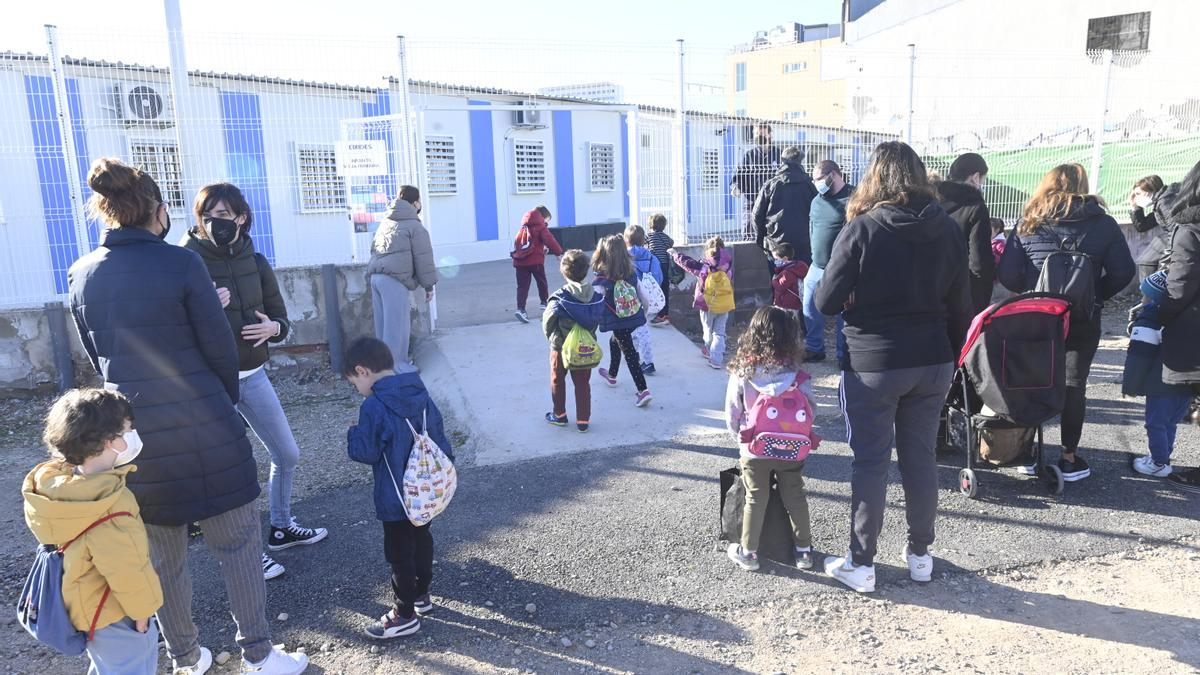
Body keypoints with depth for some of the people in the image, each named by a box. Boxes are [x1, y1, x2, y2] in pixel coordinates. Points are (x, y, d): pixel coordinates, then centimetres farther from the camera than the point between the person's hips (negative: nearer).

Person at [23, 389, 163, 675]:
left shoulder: (57, 480, -8)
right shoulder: (110, 509, -35)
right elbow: (128, 570, -27)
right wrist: (142, 612, -11)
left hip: (85, 605, 9)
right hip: (114, 618, -8)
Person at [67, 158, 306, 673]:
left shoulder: (81, 274, 4)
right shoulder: (180, 263, -12)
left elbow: (96, 357, 12)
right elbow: (218, 346, -8)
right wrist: (226, 401, 8)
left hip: (129, 429, 5)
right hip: (200, 425, -5)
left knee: (163, 555, 17)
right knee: (237, 540, 9)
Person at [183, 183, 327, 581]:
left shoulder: (255, 263, 2)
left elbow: (280, 318, 10)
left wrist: (273, 327, -12)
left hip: (254, 375, 5)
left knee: (287, 455, 16)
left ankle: (282, 528, 38)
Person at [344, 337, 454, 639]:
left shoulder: (374, 406, -22)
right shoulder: (421, 395, -1)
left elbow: (365, 452, -19)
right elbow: (439, 438, 6)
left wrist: (353, 434, 1)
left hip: (396, 498, -7)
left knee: (399, 553, 7)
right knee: (421, 539, 23)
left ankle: (405, 615, 20)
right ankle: (421, 594, 40)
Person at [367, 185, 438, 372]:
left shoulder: (386, 222, 24)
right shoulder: (414, 226, -1)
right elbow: (423, 259, -3)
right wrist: (429, 286, 2)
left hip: (376, 276, 8)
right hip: (395, 280, -8)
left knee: (384, 322, 15)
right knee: (397, 324, -4)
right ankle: (397, 365, -2)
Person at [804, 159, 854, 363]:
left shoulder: (853, 199, -12)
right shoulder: (817, 201, 11)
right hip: (817, 268, 7)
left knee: (844, 315, 5)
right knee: (810, 311, 12)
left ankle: (844, 355, 19)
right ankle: (814, 349, 29)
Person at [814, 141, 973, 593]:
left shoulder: (862, 229, -13)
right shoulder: (948, 230, 1)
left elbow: (827, 301, -13)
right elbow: (960, 305, 6)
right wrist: (952, 357, 18)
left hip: (873, 365, -4)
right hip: (932, 362, 5)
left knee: (870, 462, 4)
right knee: (921, 457, 15)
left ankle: (861, 564, 14)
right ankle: (920, 554, 29)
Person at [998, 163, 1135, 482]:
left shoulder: (1028, 225, -2)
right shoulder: (1104, 224, -1)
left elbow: (1008, 275, -6)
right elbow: (1123, 272, -3)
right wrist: (1095, 296, 11)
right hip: (1082, 320, 0)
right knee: (1073, 383, 10)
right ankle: (1069, 457, 15)